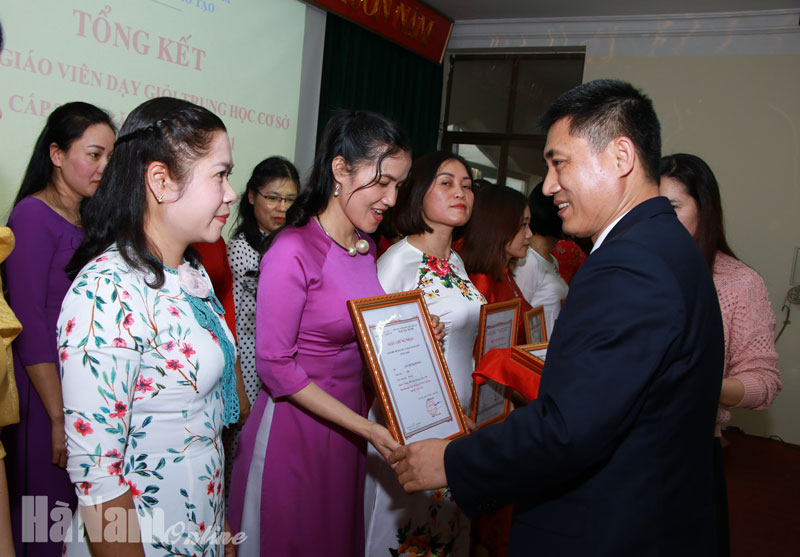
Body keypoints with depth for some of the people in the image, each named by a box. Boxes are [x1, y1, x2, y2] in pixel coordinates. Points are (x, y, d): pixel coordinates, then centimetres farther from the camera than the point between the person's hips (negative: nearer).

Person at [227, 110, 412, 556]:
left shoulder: (366, 247, 5)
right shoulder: (293, 251, -19)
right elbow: (275, 364, -20)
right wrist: (363, 427, -21)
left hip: (350, 426, 7)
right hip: (296, 429, -7)